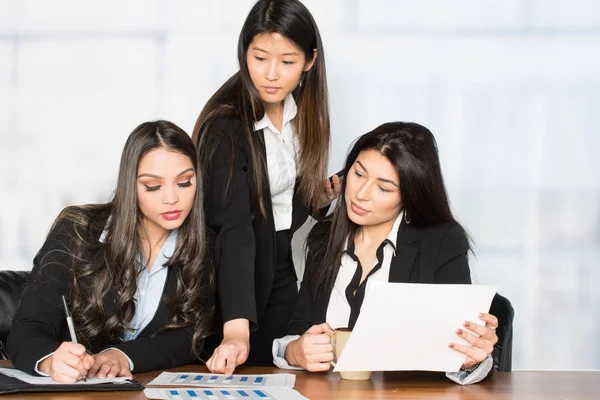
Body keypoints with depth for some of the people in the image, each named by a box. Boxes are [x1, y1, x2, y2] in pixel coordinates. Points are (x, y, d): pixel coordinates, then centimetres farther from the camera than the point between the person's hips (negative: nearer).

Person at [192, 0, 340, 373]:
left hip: (281, 271, 6)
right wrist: (236, 328, -45)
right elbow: (233, 227, -35)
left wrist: (319, 196, -8)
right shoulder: (225, 126, -24)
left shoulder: (303, 113, -4)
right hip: (235, 278, -6)